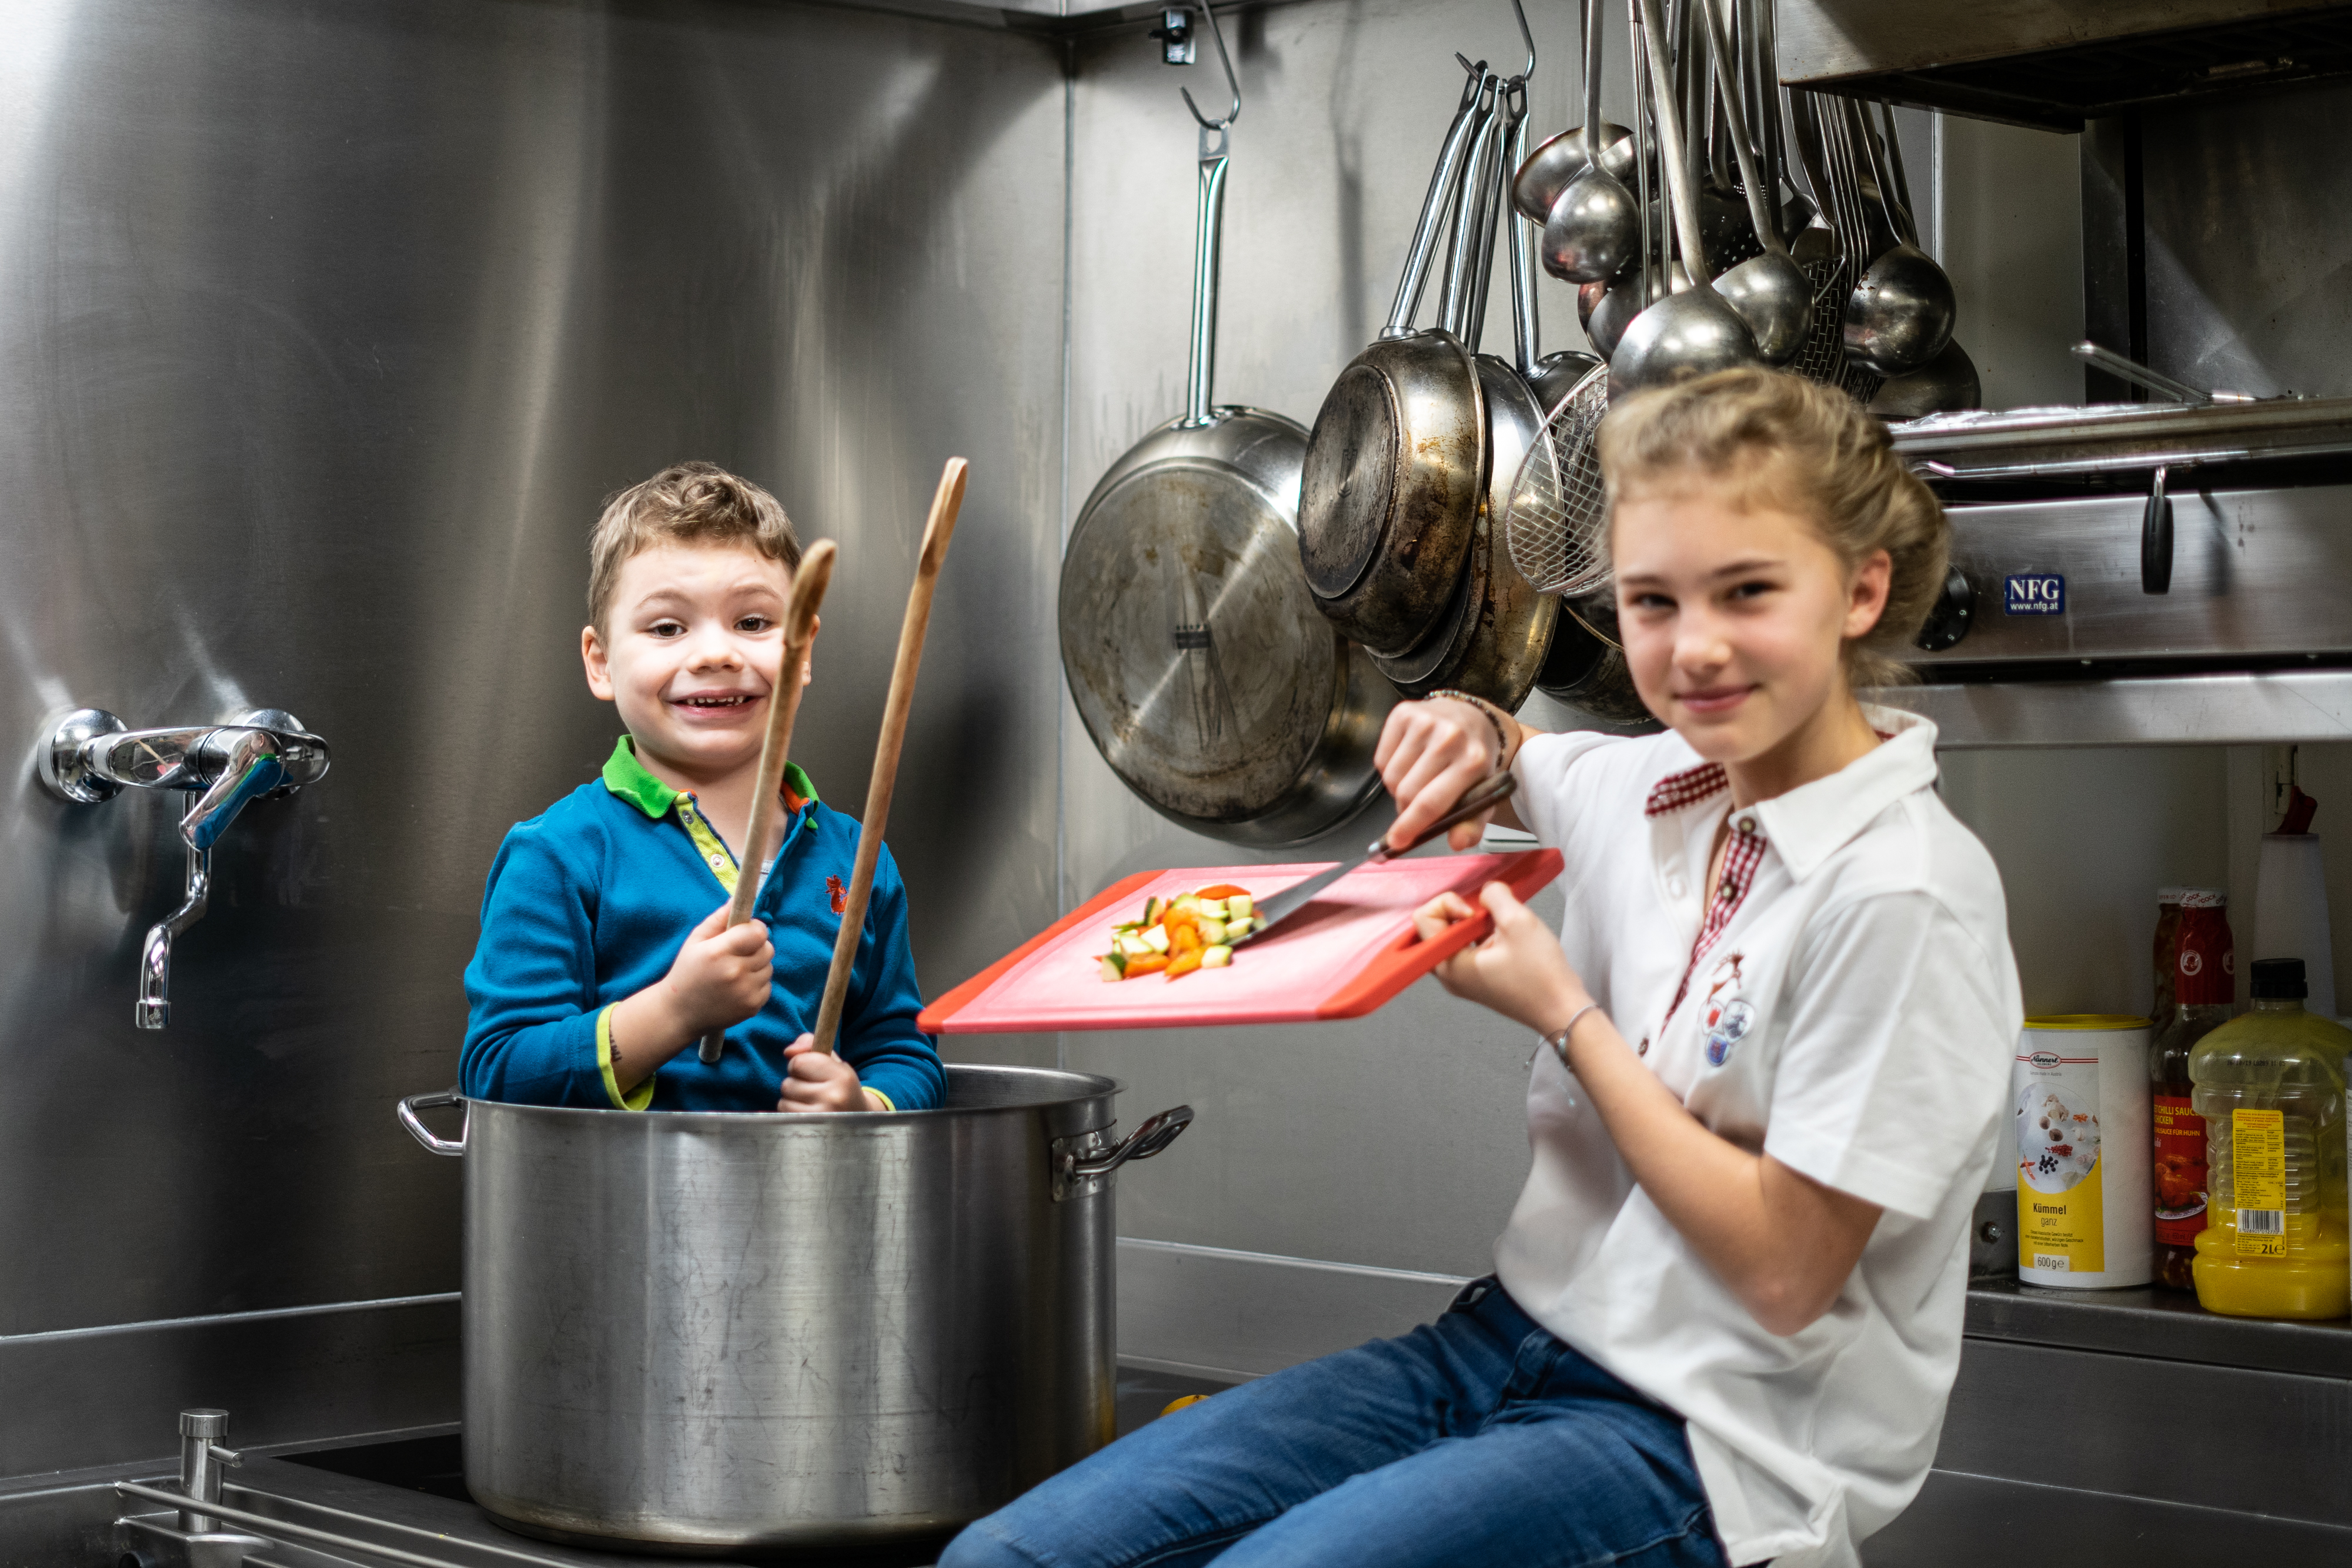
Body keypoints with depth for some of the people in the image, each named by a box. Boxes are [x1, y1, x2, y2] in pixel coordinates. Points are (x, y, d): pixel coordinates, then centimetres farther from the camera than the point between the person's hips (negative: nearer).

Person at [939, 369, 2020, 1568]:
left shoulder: (1903, 894, -17)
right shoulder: (1659, 785, 6)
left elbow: (1784, 1272, -17)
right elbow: (1513, 760, 31)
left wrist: (1563, 1013, -11)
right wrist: (1477, 736, 6)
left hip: (1708, 1445, -7)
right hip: (1513, 1336, 7)